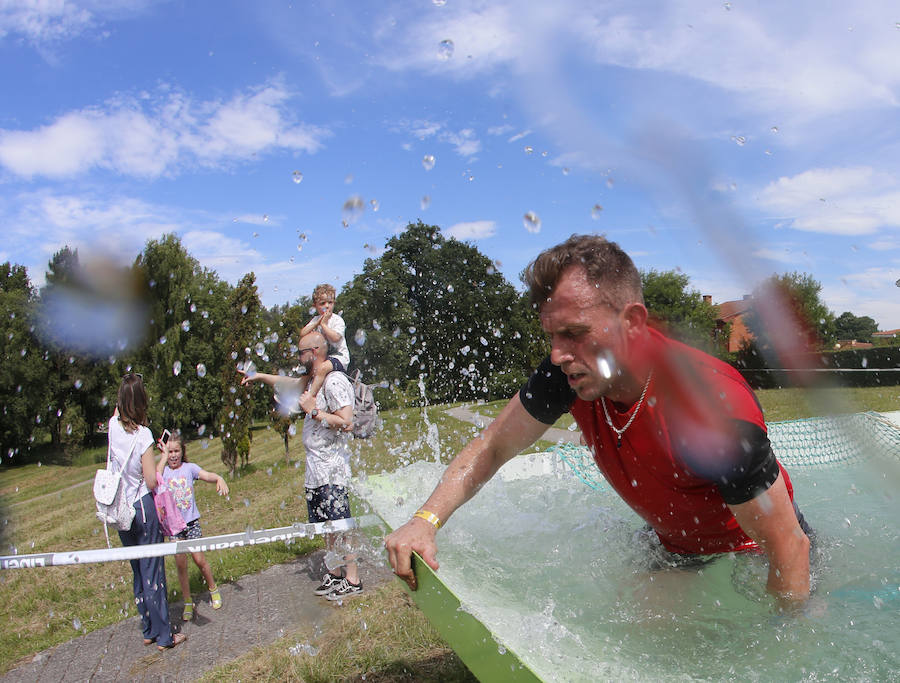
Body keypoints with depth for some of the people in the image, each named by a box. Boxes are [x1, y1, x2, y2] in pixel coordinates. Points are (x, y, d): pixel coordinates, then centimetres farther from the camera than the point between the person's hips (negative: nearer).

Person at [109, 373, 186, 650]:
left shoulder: (114, 425, -4)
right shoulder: (142, 434, -20)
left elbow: (117, 409, 23)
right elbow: (152, 482, -17)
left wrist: (126, 388, 22)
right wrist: (162, 458, -3)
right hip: (143, 509, -6)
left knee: (138, 572, 17)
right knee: (153, 572, 2)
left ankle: (148, 631, 28)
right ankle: (164, 636, 12)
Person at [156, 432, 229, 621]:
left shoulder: (189, 468, -2)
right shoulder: (163, 470, 1)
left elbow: (208, 475, -16)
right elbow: (155, 480, -22)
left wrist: (220, 480, -38)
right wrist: (164, 457, -16)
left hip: (191, 522, -1)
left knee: (199, 559, -1)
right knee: (180, 565, 5)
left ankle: (213, 589, 23)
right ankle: (188, 602, 21)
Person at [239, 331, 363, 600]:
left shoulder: (335, 381, -15)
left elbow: (346, 423, -23)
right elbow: (288, 383, 35)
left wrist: (313, 411, -18)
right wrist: (259, 375, 34)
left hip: (332, 469, -9)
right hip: (315, 469, 9)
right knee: (327, 525, 15)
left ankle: (352, 580, 6)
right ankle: (335, 574, 26)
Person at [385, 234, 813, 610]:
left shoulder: (715, 411, -40)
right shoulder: (570, 374, -24)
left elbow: (791, 548, -28)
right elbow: (492, 447, -11)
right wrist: (426, 520, -23)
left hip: (751, 556, -3)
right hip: (673, 549, 4)